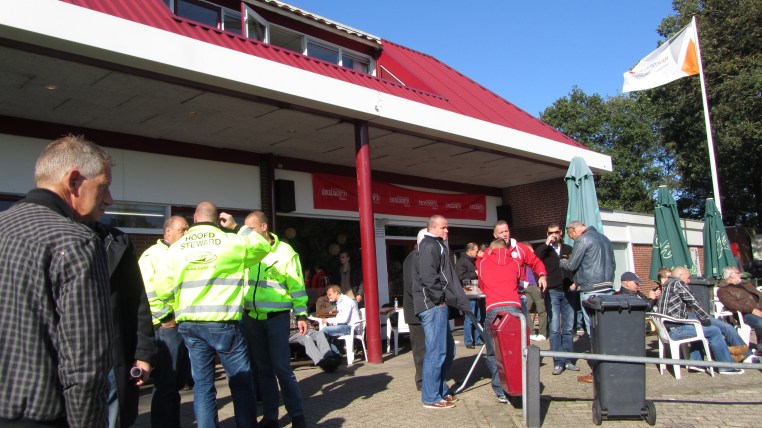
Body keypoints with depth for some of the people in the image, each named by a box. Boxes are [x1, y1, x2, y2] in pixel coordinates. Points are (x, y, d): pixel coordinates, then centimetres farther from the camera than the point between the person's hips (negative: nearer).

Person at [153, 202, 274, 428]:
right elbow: (263, 246, 13)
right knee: (241, 381, 8)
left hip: (189, 324, 4)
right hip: (223, 323, -4)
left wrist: (182, 305, 17)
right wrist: (238, 227, 17)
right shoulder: (232, 241, -4)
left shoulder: (176, 248, 4)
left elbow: (161, 288, 1)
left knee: (202, 384, 12)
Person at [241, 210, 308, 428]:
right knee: (263, 369, 11)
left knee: (282, 368, -3)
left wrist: (301, 315, -6)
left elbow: (296, 286, -3)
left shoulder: (285, 251, -4)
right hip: (252, 319, 4)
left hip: (277, 318, -4)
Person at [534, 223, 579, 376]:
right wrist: (546, 244, -12)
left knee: (568, 328, 6)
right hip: (552, 292, -2)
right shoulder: (544, 249, 8)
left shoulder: (568, 249, 14)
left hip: (568, 292, 2)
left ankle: (568, 360, 14)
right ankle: (558, 362, -2)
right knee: (555, 329, -6)